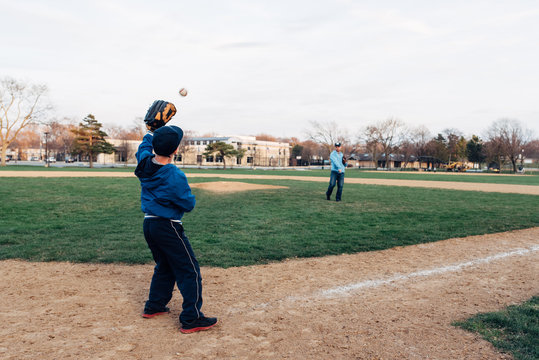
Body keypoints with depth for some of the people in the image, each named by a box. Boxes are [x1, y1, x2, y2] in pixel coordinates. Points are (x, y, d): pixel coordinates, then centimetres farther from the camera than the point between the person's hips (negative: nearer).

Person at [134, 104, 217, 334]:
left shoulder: (145, 163, -2)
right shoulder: (174, 176, -24)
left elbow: (144, 146, 23)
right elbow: (188, 204, -14)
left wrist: (153, 130, 35)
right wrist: (188, 193, 6)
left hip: (149, 224, 9)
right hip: (168, 227, -9)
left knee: (164, 266, 26)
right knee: (189, 272, 0)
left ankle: (154, 306, 37)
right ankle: (191, 319, 3)